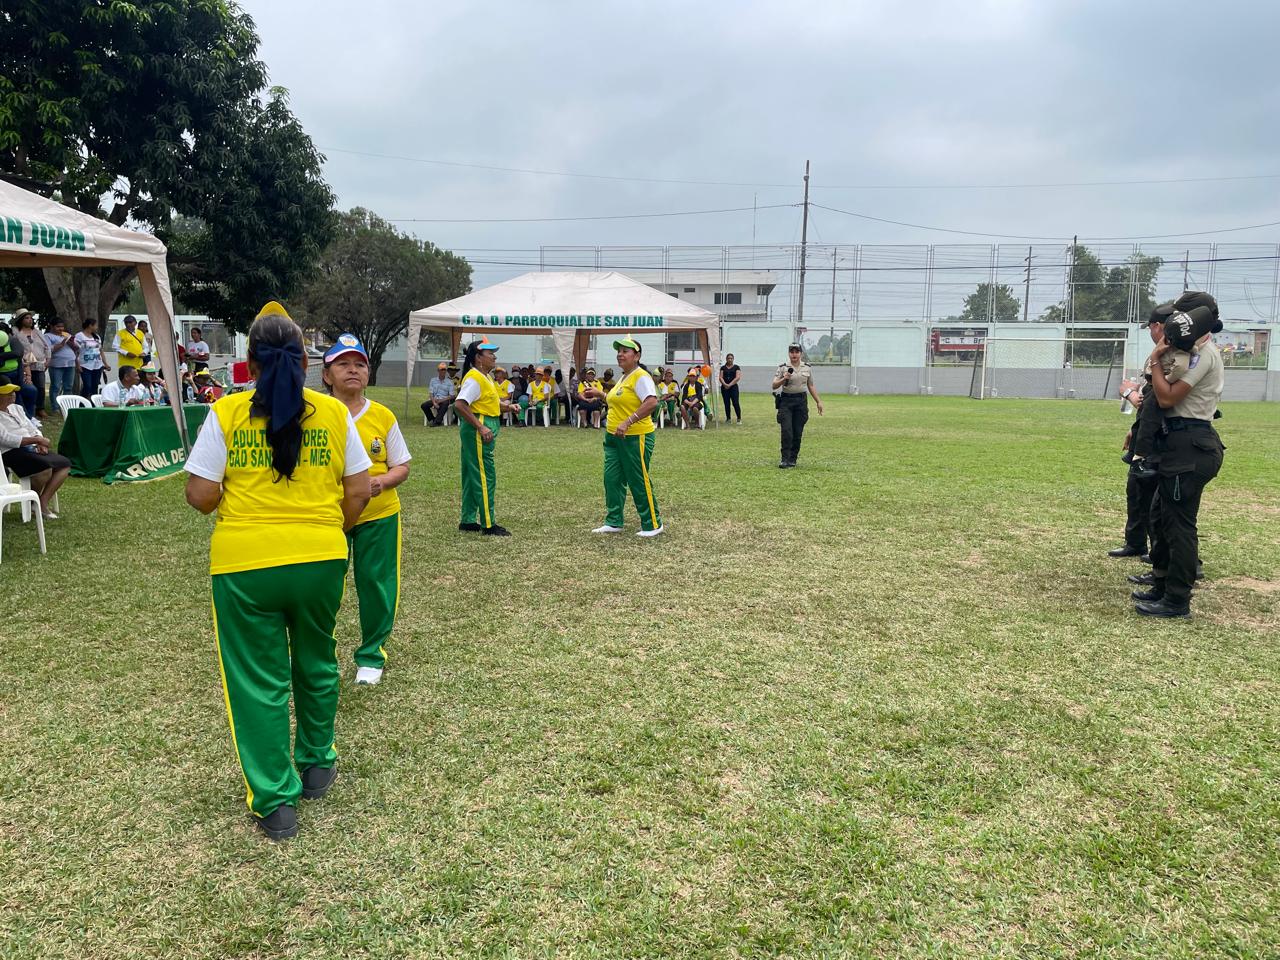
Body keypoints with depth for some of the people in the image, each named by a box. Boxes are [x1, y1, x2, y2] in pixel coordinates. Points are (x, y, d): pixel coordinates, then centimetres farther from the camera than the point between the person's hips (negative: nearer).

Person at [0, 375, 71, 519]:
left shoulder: (16, 408, 17)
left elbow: (32, 429, 17)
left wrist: (41, 444, -4)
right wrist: (36, 440, -19)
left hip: (32, 448, 9)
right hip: (12, 453, -9)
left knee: (65, 464, -7)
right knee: (45, 468, -31)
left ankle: (43, 502, -10)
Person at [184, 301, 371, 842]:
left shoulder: (227, 413, -4)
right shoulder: (333, 412, 0)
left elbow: (200, 495, -6)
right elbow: (359, 492, 1)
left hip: (244, 563, -2)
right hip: (321, 558, 2)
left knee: (259, 681, 10)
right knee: (316, 664, 23)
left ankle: (275, 802, 15)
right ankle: (317, 766, 39)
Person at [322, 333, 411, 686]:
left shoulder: (383, 416, -1)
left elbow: (402, 468, 4)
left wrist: (381, 481, -17)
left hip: (378, 515, 1)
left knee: (376, 584, 6)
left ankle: (371, 654, 26)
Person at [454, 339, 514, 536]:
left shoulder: (484, 377, 15)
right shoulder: (474, 378, -16)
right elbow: (459, 404, -26)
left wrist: (502, 406, 9)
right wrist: (481, 427, -27)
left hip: (483, 430, 11)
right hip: (476, 431, -11)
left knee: (473, 476, 14)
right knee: (485, 477, -6)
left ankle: (468, 521, 21)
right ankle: (488, 525, -1)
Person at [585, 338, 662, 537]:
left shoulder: (640, 377, -14)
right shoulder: (623, 378, 15)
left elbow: (652, 402, -29)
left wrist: (628, 422, -33)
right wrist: (600, 394, 27)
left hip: (635, 438, -9)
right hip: (614, 437, 9)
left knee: (639, 482, 0)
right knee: (612, 479, 8)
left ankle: (653, 525, 13)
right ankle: (613, 522, 18)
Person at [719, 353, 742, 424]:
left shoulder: (736, 367, 5)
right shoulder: (723, 368, 12)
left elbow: (738, 377, -5)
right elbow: (720, 377, 4)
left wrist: (730, 384, -14)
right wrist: (725, 384, -15)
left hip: (733, 387, -3)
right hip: (724, 388, 3)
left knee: (735, 403, -11)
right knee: (726, 403, 3)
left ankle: (739, 419, -6)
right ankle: (728, 419, 11)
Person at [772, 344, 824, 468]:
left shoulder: (807, 368, 7)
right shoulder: (782, 367, -2)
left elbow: (811, 386, 14)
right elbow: (774, 386, -5)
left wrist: (818, 402, 11)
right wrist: (783, 379, -23)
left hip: (801, 401, 3)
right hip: (786, 401, -3)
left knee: (798, 432, 3)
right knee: (786, 431, -11)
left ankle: (792, 459, 13)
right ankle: (785, 459, -6)